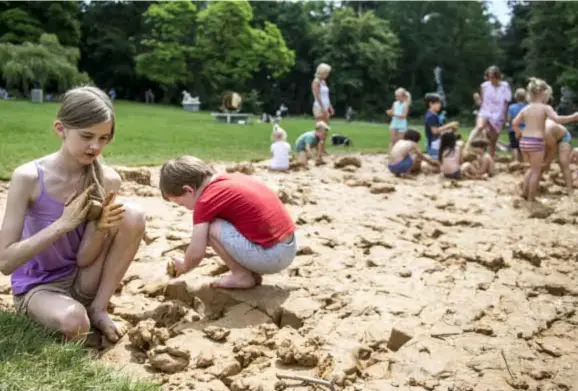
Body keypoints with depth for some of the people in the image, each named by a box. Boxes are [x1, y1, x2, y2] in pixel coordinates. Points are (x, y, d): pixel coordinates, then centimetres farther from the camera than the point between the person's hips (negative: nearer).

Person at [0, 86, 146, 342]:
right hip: (36, 287, -3)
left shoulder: (108, 180, -12)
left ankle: (98, 309, -6)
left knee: (133, 216, -20)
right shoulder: (28, 177, -21)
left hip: (82, 281, 4)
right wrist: (63, 223, -29)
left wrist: (101, 228, -31)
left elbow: (84, 259, -10)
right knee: (73, 322, -38)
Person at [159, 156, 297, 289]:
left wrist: (183, 266, 11)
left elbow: (196, 253, -11)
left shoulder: (207, 200, -10)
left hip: (270, 256, -9)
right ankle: (252, 273, 15)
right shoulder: (231, 178, 13)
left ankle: (242, 275, 2)